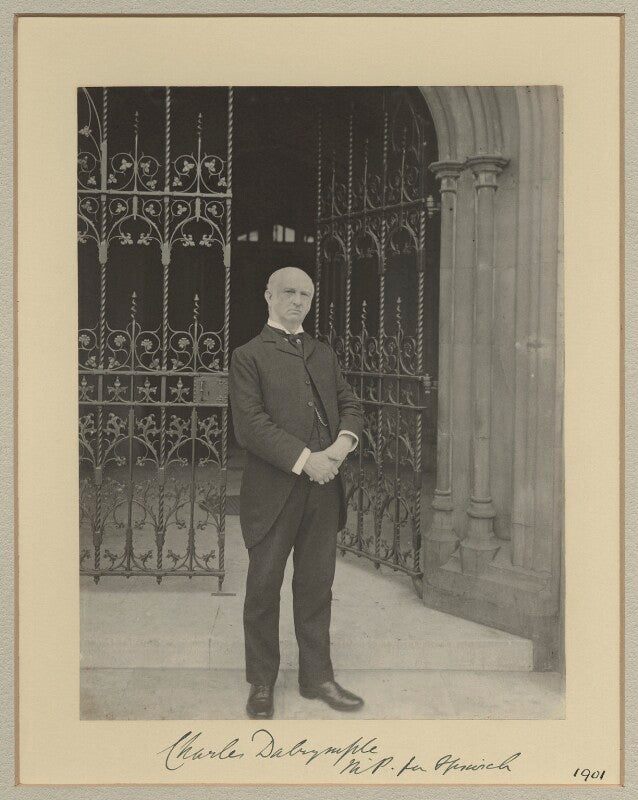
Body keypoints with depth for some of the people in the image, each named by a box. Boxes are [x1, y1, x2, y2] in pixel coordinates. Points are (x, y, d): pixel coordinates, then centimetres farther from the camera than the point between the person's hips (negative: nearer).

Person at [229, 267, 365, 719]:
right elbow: (250, 424, -11)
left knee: (317, 587, 12)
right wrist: (305, 459, -18)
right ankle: (261, 684, 21)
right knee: (264, 588, 6)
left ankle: (317, 677, 25)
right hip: (273, 491, -5)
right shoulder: (249, 356, -1)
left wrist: (343, 443, -8)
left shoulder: (325, 355, 18)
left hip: (324, 489, 5)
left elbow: (350, 405, 14)